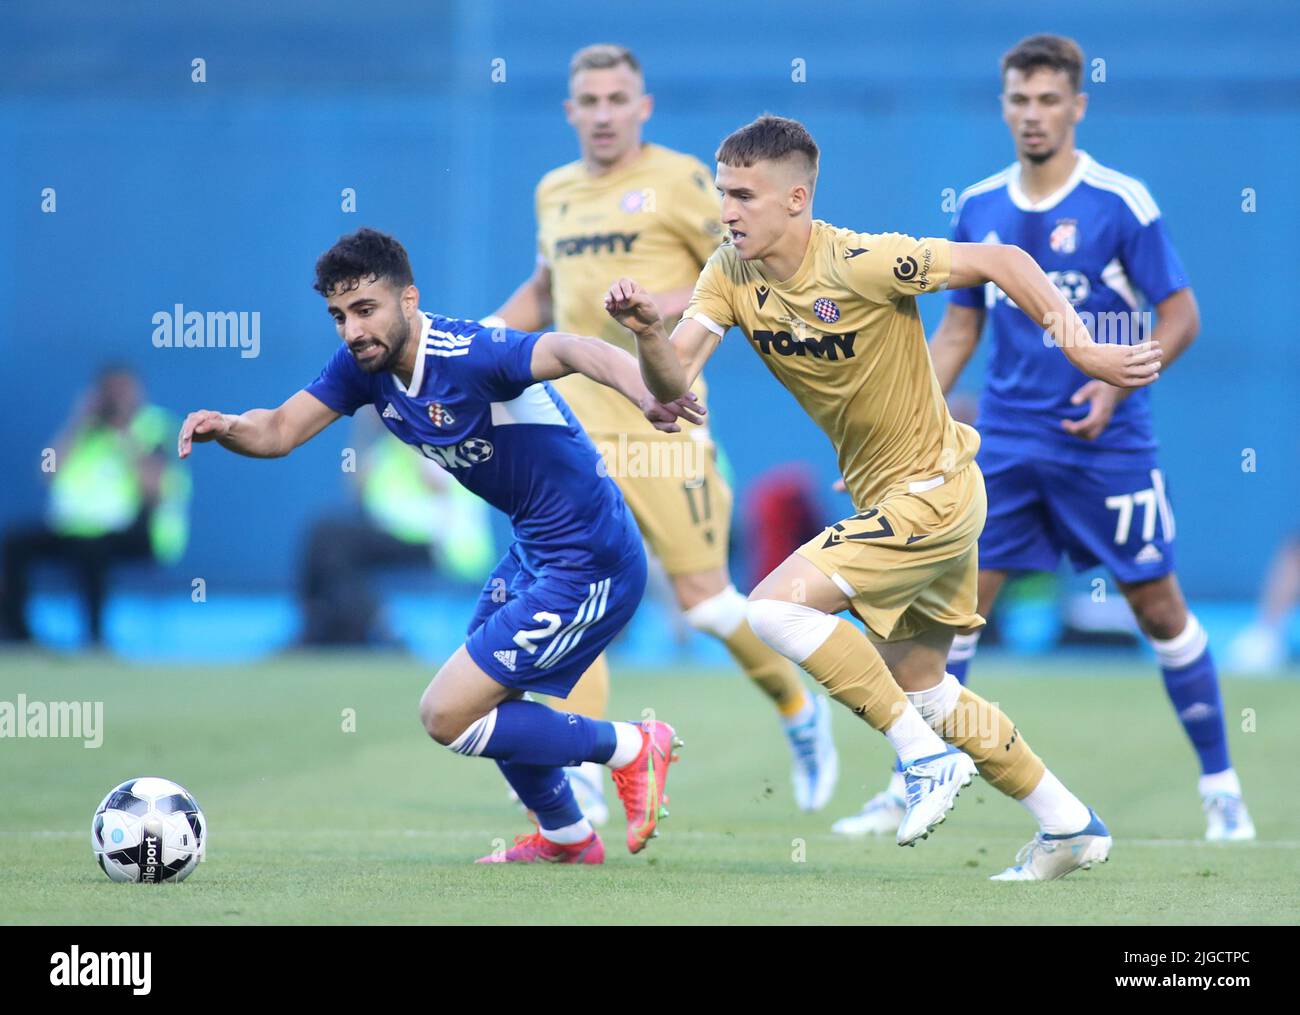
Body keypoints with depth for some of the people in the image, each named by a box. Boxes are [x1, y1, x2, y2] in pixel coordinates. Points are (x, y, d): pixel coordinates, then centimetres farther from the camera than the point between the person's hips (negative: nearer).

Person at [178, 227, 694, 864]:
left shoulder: (469, 356, -28)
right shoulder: (363, 365, -3)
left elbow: (568, 352, -46)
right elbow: (279, 431, 1)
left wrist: (645, 396, -66)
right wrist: (225, 426, -23)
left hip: (586, 568, -9)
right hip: (533, 551, 9)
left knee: (447, 716, -8)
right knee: (481, 697, 25)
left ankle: (630, 749, 5)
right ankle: (565, 836, 46)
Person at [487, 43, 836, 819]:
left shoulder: (678, 181, -3)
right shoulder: (555, 193, 15)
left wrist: (679, 303, -19)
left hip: (661, 426, -5)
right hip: (577, 428, 5)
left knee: (703, 595, -3)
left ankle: (800, 710, 23)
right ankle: (579, 775, -8)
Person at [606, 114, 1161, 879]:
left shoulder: (861, 263, -23)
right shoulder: (731, 275, -4)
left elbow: (1000, 261, -18)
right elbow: (673, 382, -12)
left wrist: (1083, 351, -22)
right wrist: (648, 331, -33)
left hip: (932, 491, -9)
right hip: (883, 496, 9)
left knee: (778, 607, -20)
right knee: (919, 688, 18)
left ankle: (928, 757, -9)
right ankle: (1071, 825, 29)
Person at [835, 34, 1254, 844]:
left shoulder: (1121, 203, -8)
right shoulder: (980, 210, 6)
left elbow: (1182, 315, -6)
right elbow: (959, 329, 15)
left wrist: (1119, 383, -21)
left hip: (1106, 443, -4)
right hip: (1007, 439, 4)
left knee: (1159, 608, 1)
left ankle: (1222, 788, 14)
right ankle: (910, 790, 3)